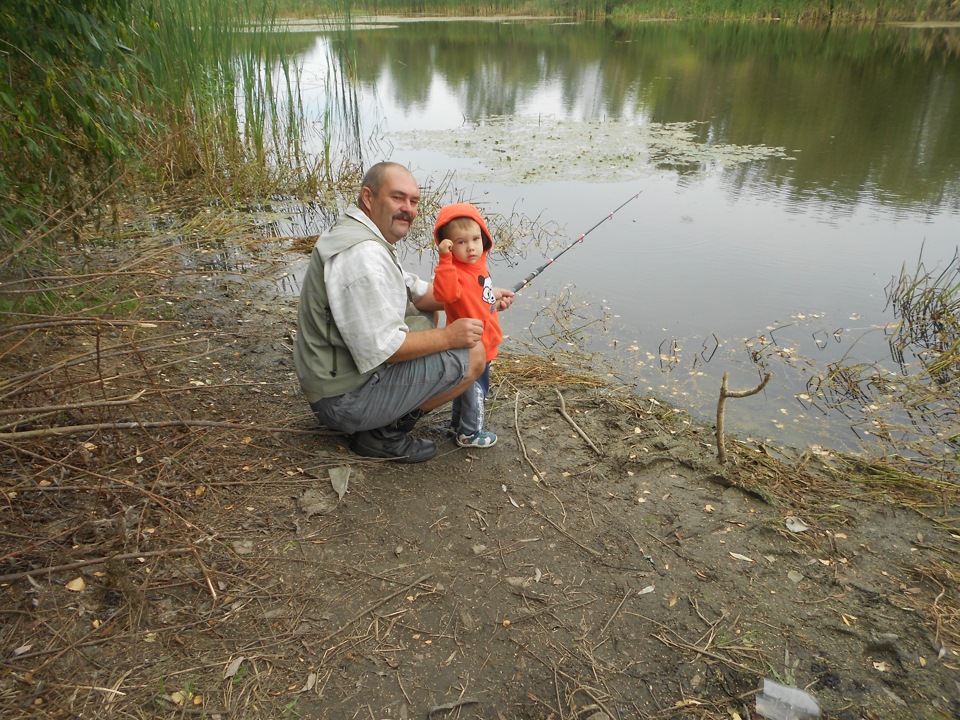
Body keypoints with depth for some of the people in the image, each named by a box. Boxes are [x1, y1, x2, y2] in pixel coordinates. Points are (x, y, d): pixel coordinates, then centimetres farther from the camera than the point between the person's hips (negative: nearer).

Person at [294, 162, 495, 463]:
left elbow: (418, 293, 16)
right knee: (472, 354, -12)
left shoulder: (357, 234, 11)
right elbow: (381, 348, -26)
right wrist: (448, 337, -16)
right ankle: (386, 432, -4)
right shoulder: (362, 255, -23)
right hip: (345, 401, -11)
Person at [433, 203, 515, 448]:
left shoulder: (478, 265, 4)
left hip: (483, 343, 10)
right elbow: (445, 292, -49)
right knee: (475, 390, 6)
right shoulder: (454, 271, -26)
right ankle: (469, 434, 24)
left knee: (469, 386, 25)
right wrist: (445, 259, -53)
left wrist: (496, 299, 19)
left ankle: (457, 424, 43)